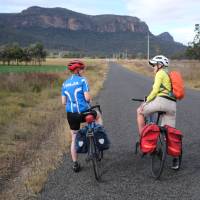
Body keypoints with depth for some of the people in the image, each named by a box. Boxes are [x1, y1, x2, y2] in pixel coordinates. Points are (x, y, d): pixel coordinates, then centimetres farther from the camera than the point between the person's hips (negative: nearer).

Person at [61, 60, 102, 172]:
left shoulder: (65, 84, 10)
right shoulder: (82, 80, -7)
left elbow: (63, 102, 8)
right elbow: (87, 97, -13)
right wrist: (90, 100, 9)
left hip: (71, 115, 4)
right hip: (84, 112, -4)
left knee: (74, 139, 17)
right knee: (98, 116, 28)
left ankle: (75, 164, 20)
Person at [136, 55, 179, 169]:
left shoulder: (160, 73, 3)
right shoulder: (170, 75, 28)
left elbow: (155, 90, -8)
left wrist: (146, 101, 0)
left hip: (161, 101, -8)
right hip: (172, 105, 8)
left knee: (140, 111, 15)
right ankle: (175, 161, 8)